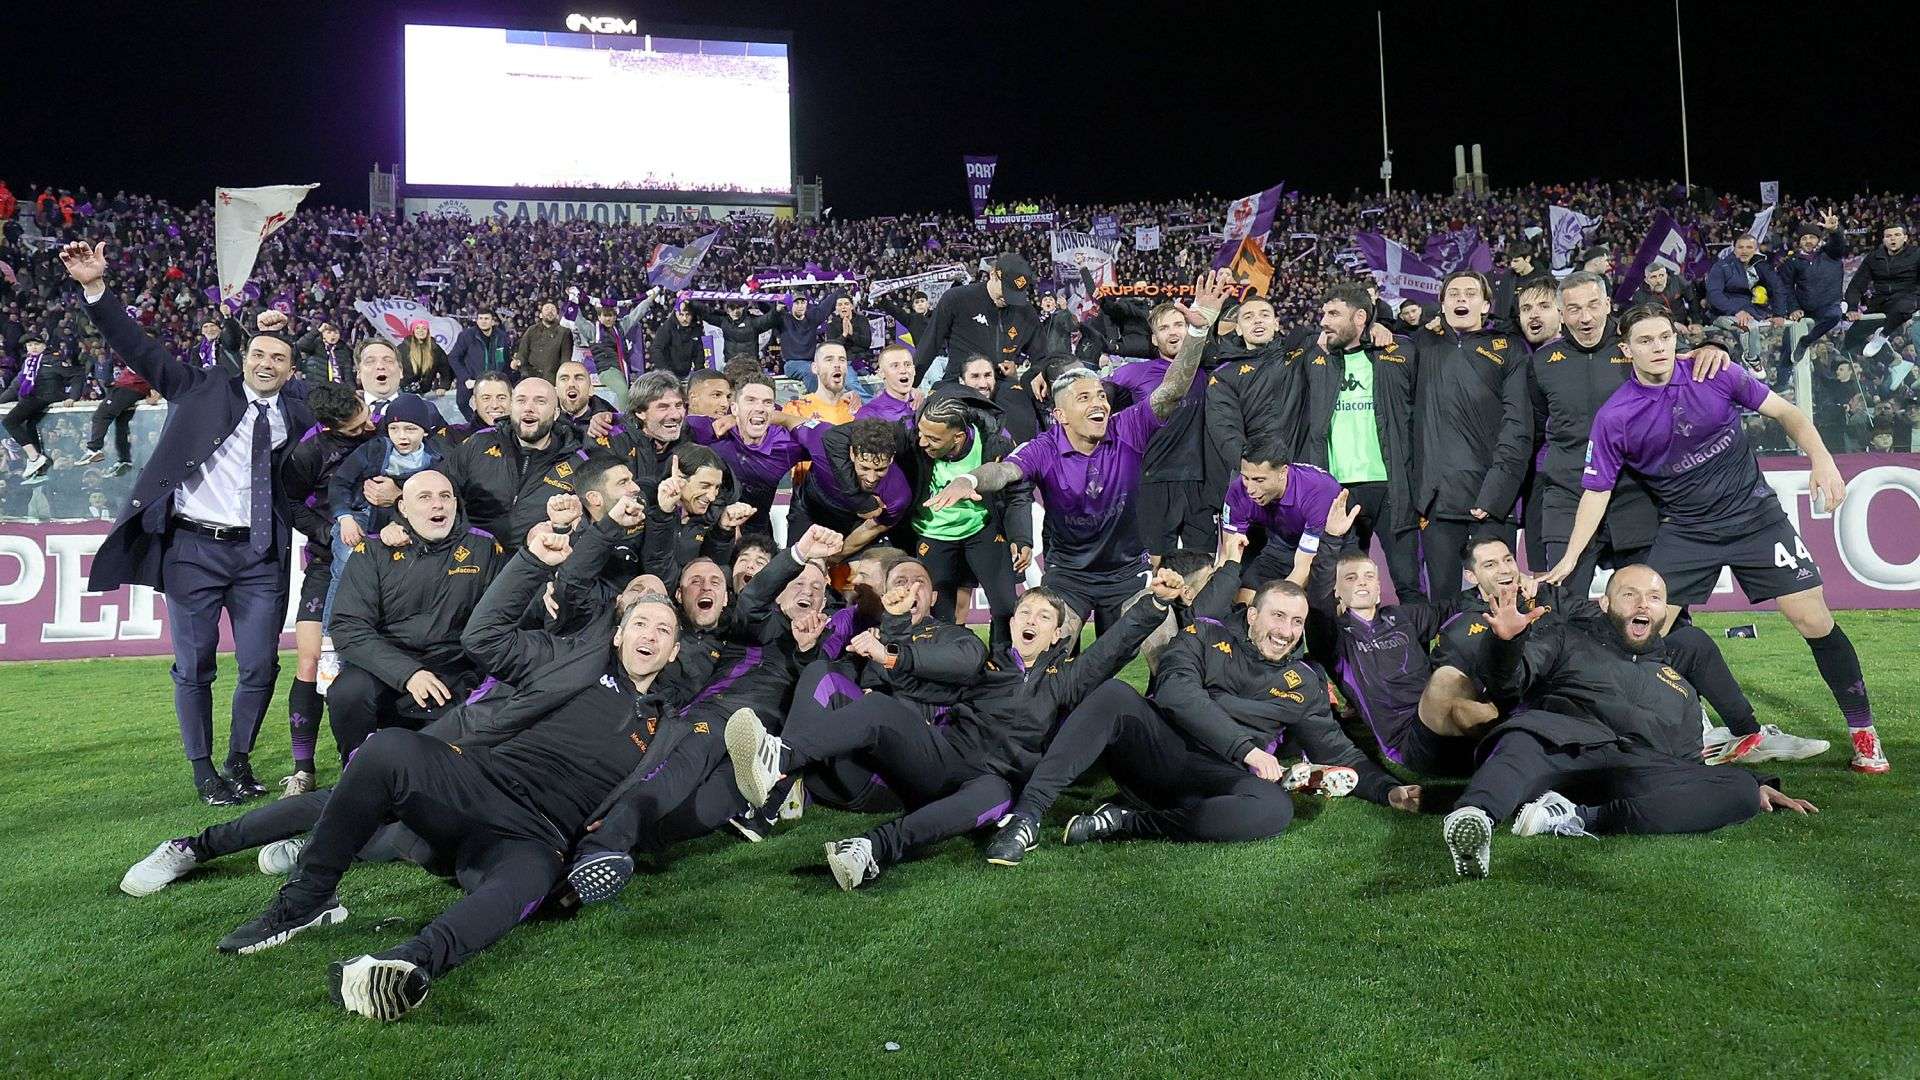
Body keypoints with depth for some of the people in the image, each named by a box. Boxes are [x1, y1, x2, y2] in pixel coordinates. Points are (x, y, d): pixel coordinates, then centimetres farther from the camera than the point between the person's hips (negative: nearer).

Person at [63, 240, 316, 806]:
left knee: (260, 666, 3)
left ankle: (239, 760, 23)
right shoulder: (204, 388, 5)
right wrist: (94, 287, -8)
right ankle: (203, 772, 18)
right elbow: (140, 349, 0)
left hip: (262, 554, 1)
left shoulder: (298, 418, 8)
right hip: (193, 547, -1)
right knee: (194, 666, 5)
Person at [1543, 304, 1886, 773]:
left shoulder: (1716, 375, -8)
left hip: (1754, 514, 0)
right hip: (1684, 531, 1)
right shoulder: (1613, 417, -10)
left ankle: (1862, 730, 13)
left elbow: (1785, 412, 2)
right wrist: (1569, 560, -9)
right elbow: (1597, 491, -4)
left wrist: (1821, 459, -13)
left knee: (1813, 619, -4)